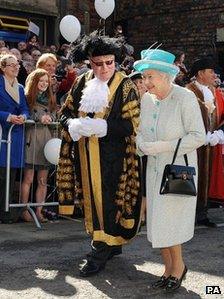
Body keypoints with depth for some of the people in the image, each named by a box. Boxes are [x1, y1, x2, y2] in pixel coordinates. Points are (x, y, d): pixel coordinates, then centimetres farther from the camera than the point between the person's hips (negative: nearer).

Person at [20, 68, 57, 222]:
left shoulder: (50, 99, 17)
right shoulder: (27, 98, 1)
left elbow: (54, 116, 13)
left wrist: (49, 118, -8)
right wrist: (39, 117, -17)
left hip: (47, 139, 5)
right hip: (32, 139, -5)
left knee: (43, 180, 5)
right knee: (28, 178, -3)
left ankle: (39, 211, 11)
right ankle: (25, 210, 5)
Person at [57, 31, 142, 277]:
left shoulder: (125, 86, -8)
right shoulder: (83, 82, 5)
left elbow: (131, 124, -13)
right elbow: (66, 111, 9)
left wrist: (100, 126, -23)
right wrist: (73, 125, -14)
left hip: (112, 157, -5)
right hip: (85, 155, 5)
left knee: (106, 199, -3)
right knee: (91, 197, 12)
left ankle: (100, 252, 7)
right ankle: (112, 243, 28)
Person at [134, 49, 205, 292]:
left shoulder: (185, 98, -14)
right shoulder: (146, 99, 3)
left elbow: (198, 136, -16)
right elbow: (140, 131, 11)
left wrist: (165, 146, -21)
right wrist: (142, 145, -12)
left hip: (179, 169, -6)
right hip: (154, 169, 6)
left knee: (168, 223, -5)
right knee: (157, 221, 8)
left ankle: (178, 266, 18)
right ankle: (169, 269, 23)